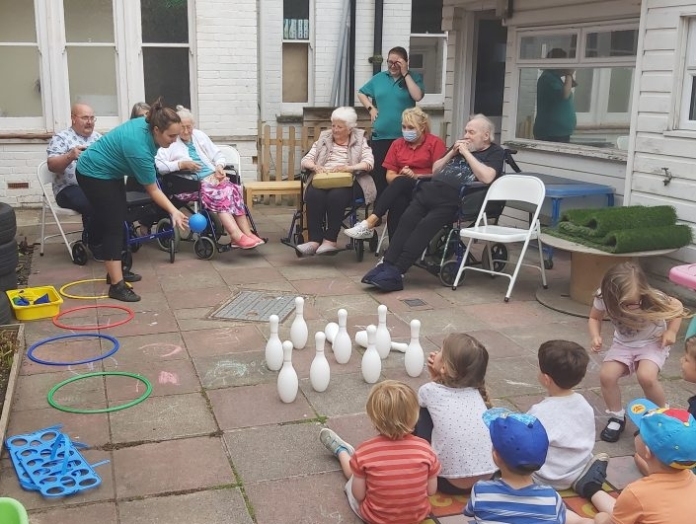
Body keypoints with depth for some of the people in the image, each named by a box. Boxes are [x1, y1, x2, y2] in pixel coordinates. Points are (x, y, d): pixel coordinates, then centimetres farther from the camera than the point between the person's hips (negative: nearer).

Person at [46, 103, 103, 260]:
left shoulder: (98, 137, 17)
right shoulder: (61, 138, 0)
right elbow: (52, 165, -11)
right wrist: (70, 156, -28)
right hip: (70, 188, -5)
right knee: (93, 205, -33)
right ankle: (95, 243, -11)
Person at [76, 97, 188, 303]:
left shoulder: (147, 125, -9)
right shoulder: (139, 148, -32)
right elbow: (153, 190, -25)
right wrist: (173, 211, -28)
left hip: (109, 172, 10)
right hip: (94, 174, -10)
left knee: (119, 221, 12)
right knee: (113, 226, -13)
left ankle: (115, 270, 23)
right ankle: (117, 285, -14)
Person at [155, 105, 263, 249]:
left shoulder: (199, 135, 21)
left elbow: (218, 156, 22)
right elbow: (157, 166, -9)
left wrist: (219, 166, 0)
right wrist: (181, 164, -15)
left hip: (213, 177, 5)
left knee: (233, 188, -26)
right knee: (215, 192, -34)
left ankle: (247, 233, -34)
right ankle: (238, 236, -45)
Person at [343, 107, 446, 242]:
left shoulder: (435, 142, 2)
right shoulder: (397, 144, 14)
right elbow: (389, 176, 11)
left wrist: (415, 176, -17)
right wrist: (402, 175, -12)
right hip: (401, 190, 3)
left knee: (401, 182, -35)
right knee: (398, 201, -35)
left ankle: (370, 222, -46)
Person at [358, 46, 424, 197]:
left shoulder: (414, 77, 3)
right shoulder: (379, 77, 12)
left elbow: (417, 96, -15)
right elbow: (361, 93, 21)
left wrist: (405, 73, -12)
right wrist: (370, 108, 4)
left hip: (403, 137, -3)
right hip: (379, 136, 3)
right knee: (379, 176, 4)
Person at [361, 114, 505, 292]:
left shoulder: (495, 153, 10)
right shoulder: (461, 146, 29)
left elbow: (487, 177, -10)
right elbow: (435, 170, 28)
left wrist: (466, 154, -4)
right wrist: (452, 153, 14)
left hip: (453, 199, -6)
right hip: (431, 189, 6)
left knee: (426, 224, -27)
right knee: (407, 220, -20)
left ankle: (396, 272, -29)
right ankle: (386, 265, -25)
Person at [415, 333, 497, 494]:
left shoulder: (429, 390, 1)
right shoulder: (477, 392, 12)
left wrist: (435, 378, 23)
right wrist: (439, 378, 18)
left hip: (450, 484, -4)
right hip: (488, 479, 4)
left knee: (422, 411, 13)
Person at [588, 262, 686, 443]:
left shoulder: (654, 299, -31)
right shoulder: (603, 298, -25)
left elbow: (678, 307, -9)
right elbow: (594, 318, -4)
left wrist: (671, 331, -16)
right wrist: (595, 337, -22)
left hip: (652, 342, -3)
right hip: (623, 343, 3)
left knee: (646, 377, -28)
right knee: (606, 375, -19)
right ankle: (617, 417, 6)